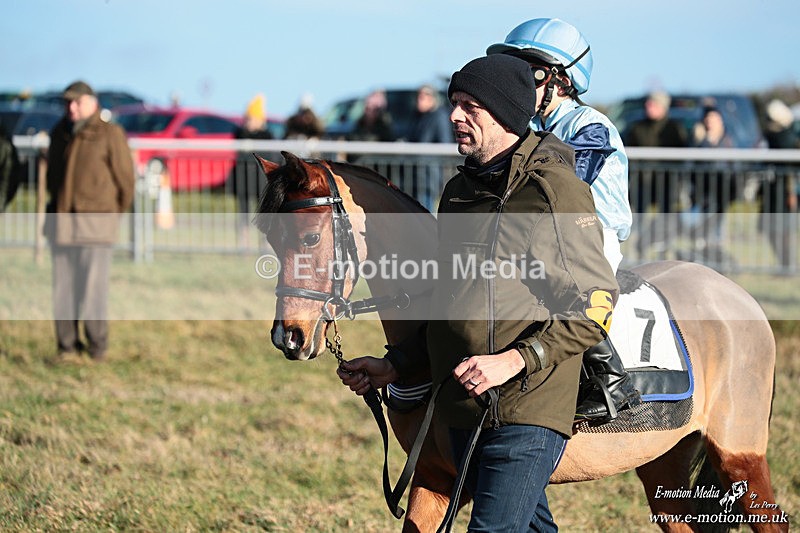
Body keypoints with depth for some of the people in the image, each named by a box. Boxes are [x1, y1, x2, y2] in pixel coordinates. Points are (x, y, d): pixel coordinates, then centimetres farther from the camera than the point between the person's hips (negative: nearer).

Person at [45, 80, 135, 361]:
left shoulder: (110, 134, -5)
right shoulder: (59, 134, 12)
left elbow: (125, 177, 0)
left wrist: (115, 213, 9)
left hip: (96, 219, -5)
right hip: (61, 220, 5)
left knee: (93, 283, -7)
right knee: (64, 283, 4)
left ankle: (97, 343, 1)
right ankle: (67, 342, 9)